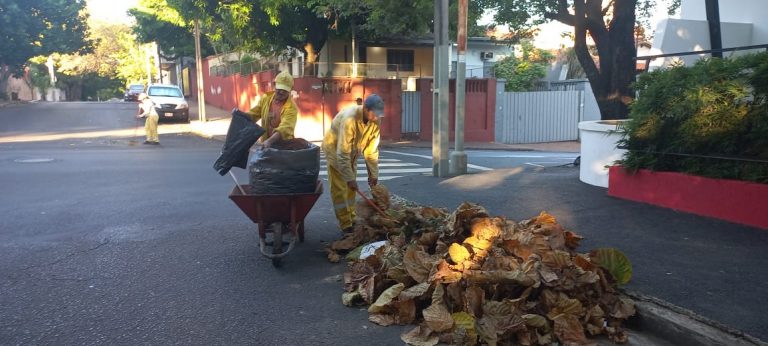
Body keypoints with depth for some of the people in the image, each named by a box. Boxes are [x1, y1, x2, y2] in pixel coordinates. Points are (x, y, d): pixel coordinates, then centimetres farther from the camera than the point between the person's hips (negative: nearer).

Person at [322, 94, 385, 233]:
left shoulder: (374, 122, -18)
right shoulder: (349, 119, -38)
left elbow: (372, 149, -9)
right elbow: (343, 153, -36)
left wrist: (373, 173, -8)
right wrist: (350, 178, -34)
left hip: (352, 151, 6)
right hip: (335, 150, -6)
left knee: (351, 188, 11)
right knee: (339, 189, -7)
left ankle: (351, 219, 22)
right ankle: (346, 225, -3)